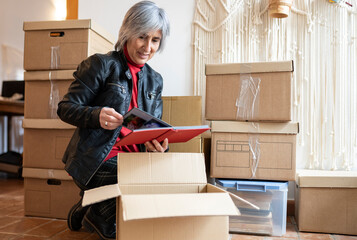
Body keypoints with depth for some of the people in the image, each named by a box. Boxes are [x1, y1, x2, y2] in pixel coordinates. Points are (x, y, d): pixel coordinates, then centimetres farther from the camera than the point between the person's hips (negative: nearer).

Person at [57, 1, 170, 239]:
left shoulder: (155, 80, 13)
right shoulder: (101, 65, -4)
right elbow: (65, 108, -5)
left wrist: (158, 144, -14)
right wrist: (97, 115, -27)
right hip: (97, 159, -6)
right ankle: (95, 213, 5)